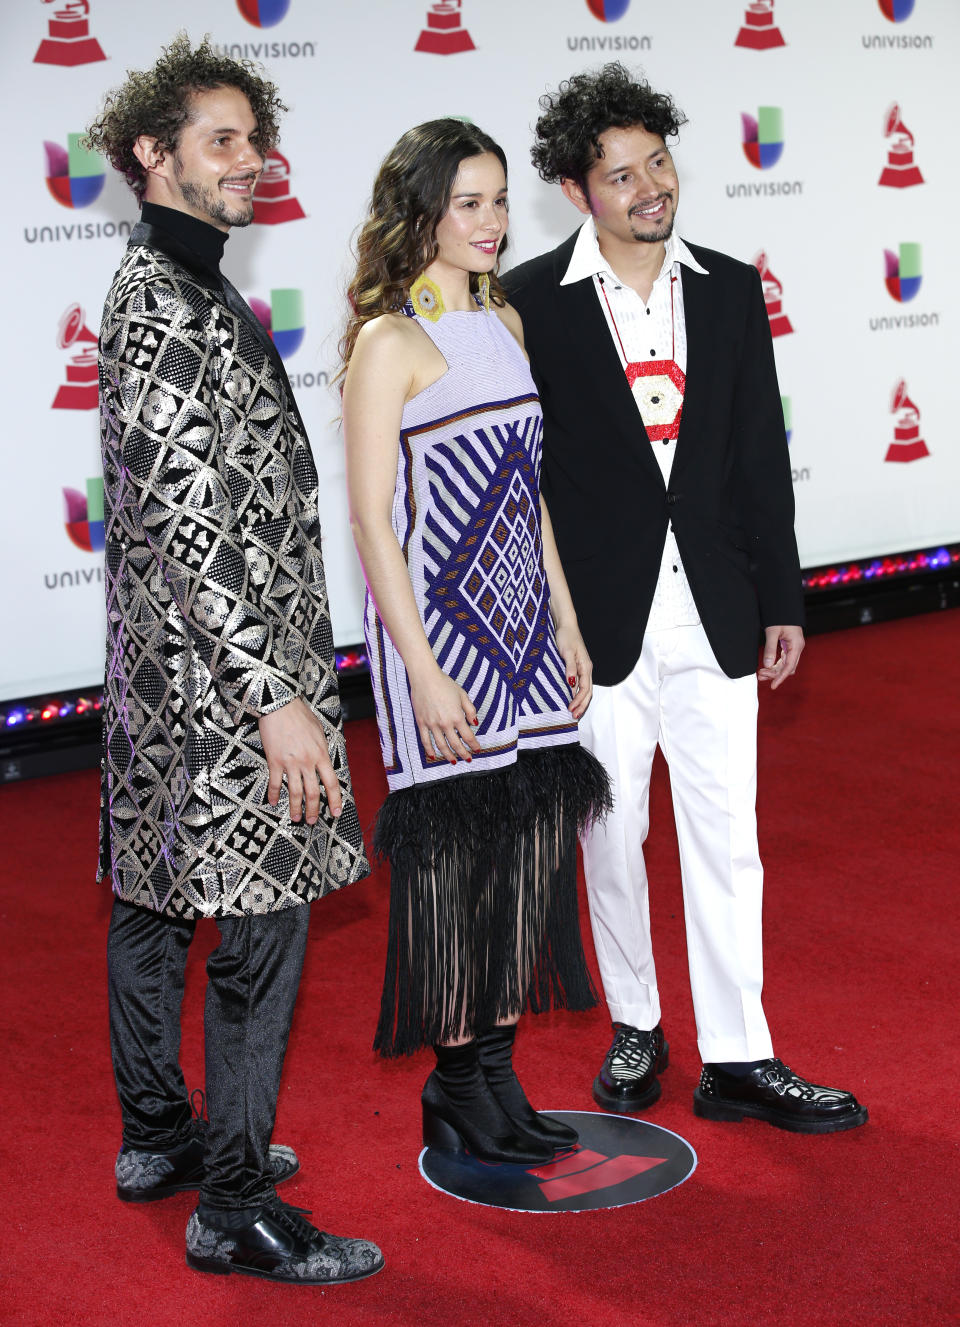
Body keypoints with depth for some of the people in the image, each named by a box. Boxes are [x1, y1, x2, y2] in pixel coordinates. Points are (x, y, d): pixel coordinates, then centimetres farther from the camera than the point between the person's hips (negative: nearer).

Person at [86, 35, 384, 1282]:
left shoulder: (170, 287, 15)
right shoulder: (168, 306, -18)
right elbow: (185, 517, -24)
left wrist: (276, 673, 23)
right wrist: (274, 694, -24)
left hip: (163, 666, 11)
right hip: (219, 671, -11)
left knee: (156, 898, 17)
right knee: (263, 921, -5)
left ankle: (159, 1136, 32)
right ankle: (234, 1205, 2)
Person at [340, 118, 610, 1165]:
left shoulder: (505, 322, 11)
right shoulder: (388, 342, -11)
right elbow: (372, 520, -14)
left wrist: (566, 622, 14)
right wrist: (424, 672, -17)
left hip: (520, 625, 7)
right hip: (437, 625, -7)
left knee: (531, 845, 9)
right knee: (453, 858, 2)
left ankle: (499, 1077, 22)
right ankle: (455, 1089, 17)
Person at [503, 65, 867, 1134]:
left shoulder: (730, 290, 6)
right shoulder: (531, 303, -5)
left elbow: (760, 454, 8)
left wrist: (781, 599, 7)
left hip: (713, 611, 2)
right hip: (598, 615, -2)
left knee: (725, 835, 3)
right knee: (610, 832, 10)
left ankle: (736, 1058, 11)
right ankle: (634, 1026, 29)